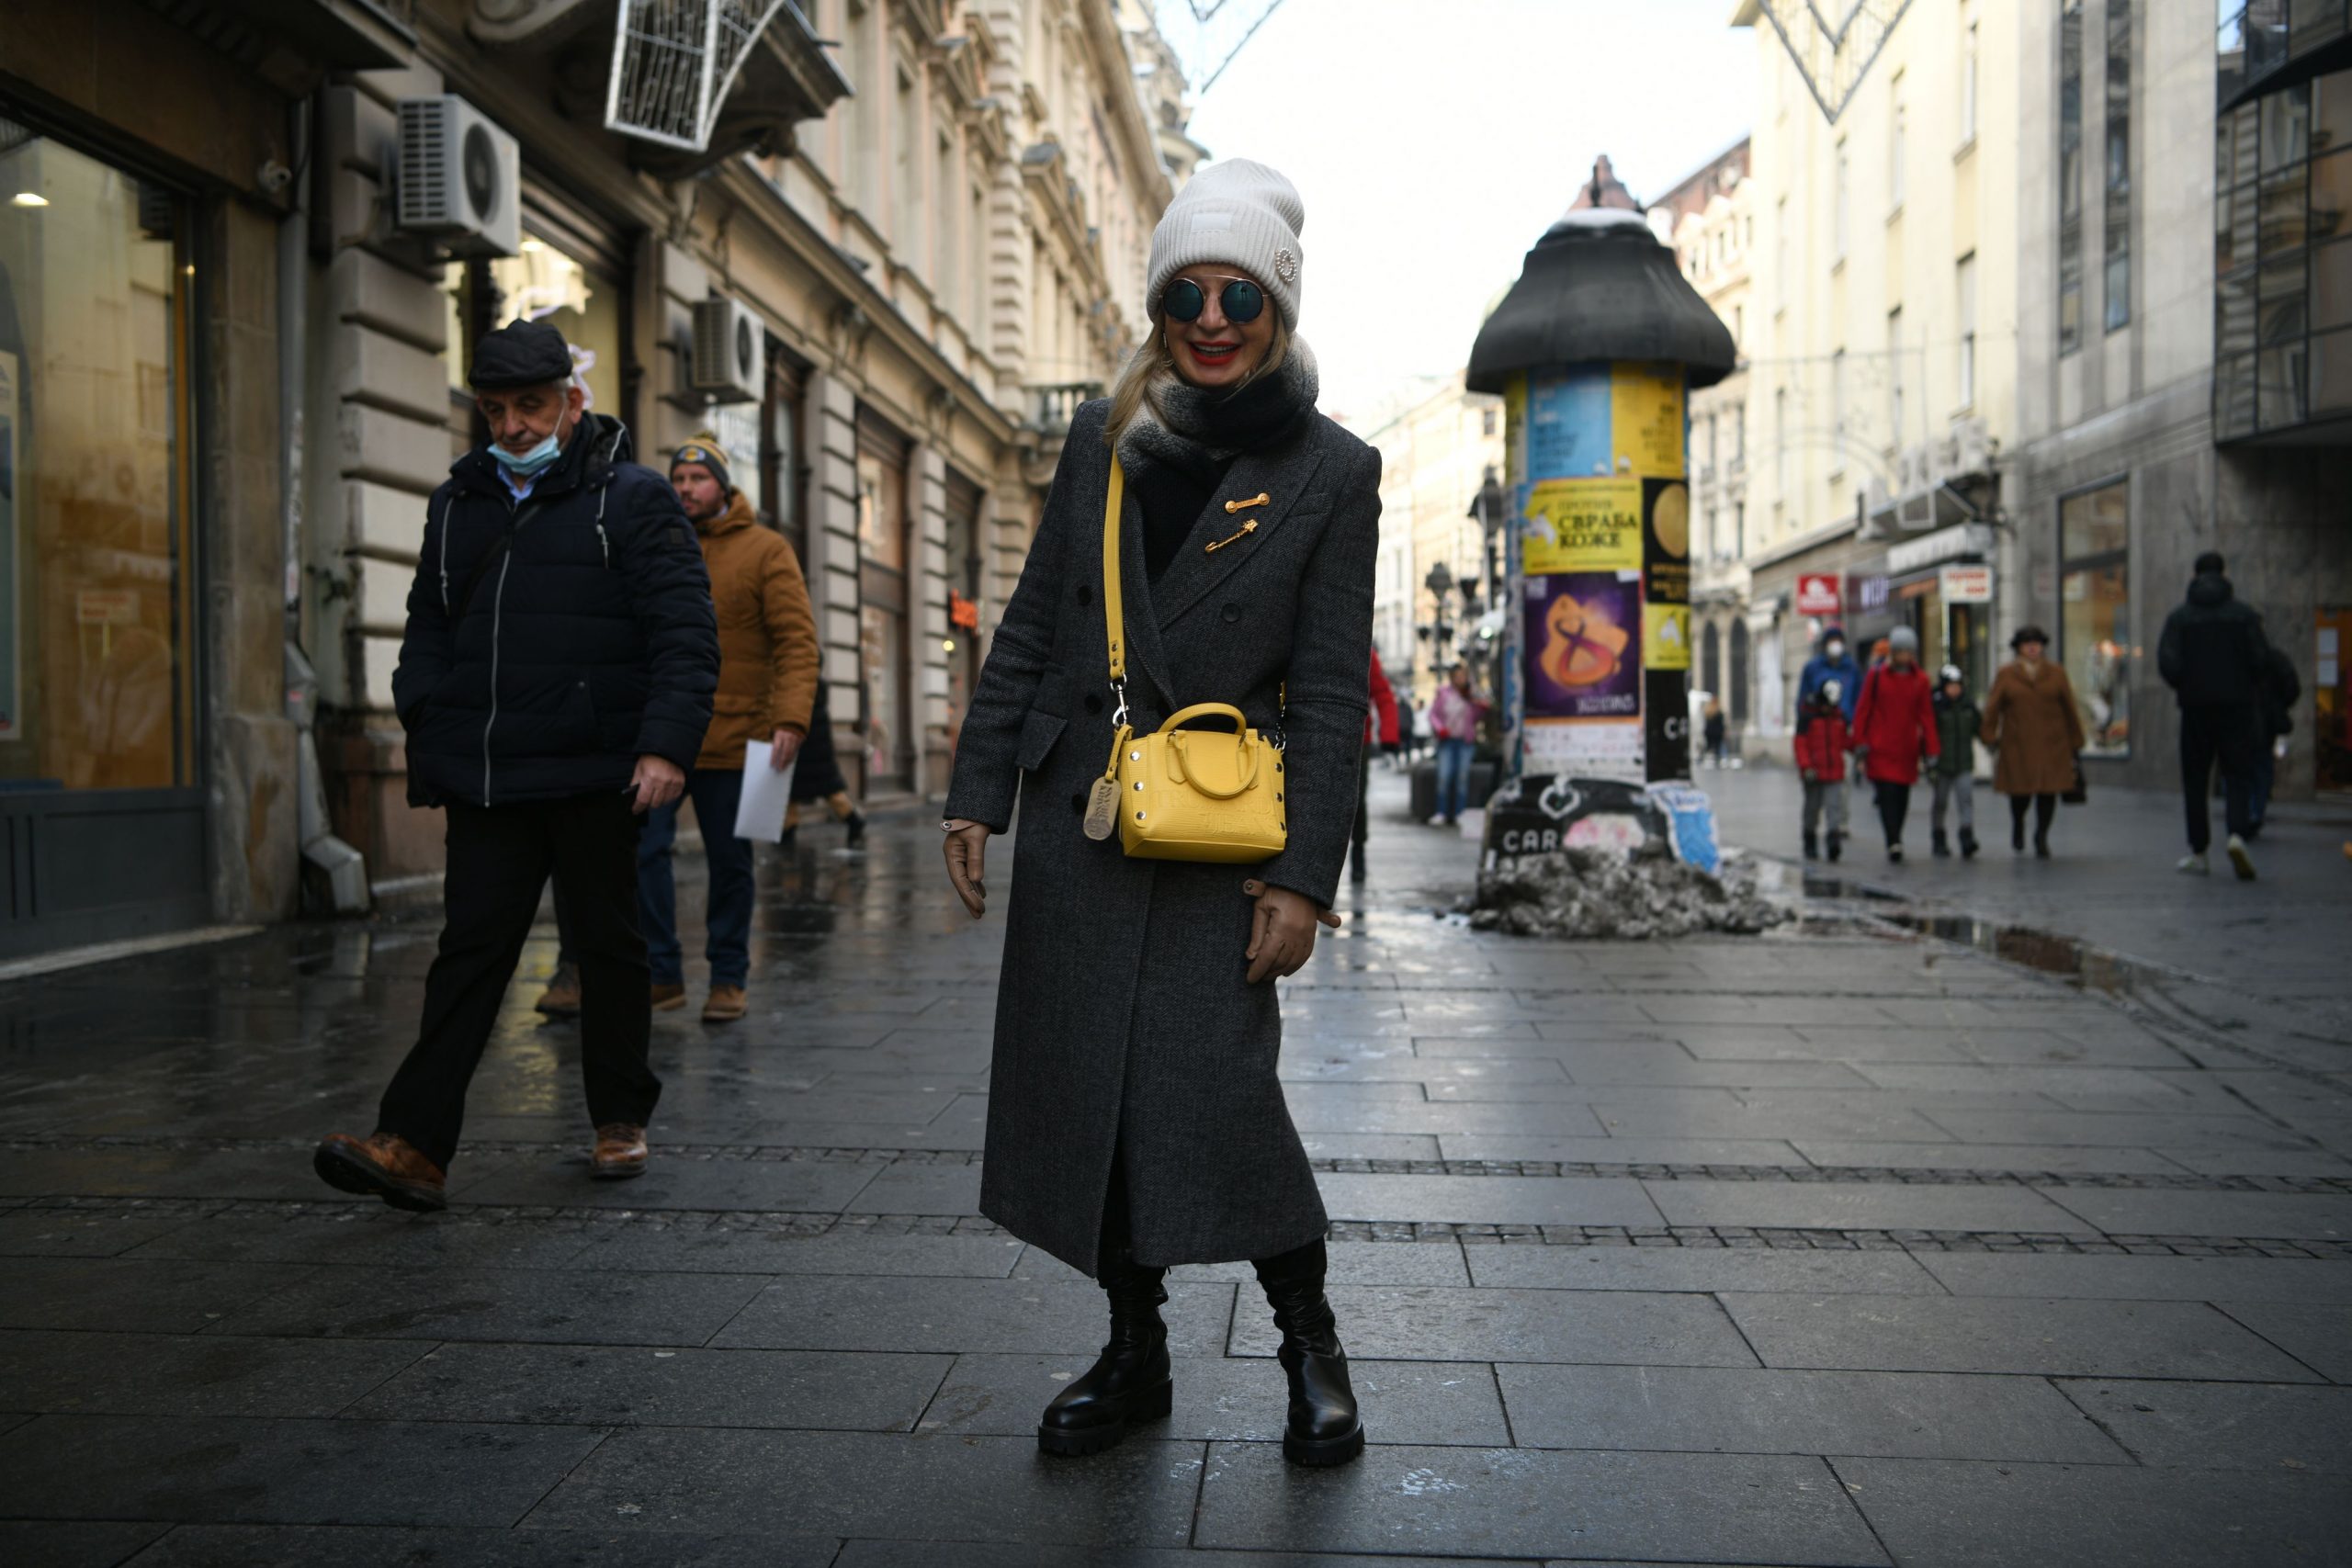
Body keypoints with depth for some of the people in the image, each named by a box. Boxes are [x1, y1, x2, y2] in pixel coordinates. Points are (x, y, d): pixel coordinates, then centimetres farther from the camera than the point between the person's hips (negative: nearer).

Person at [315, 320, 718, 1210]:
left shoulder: (631, 499, -1)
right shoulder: (457, 505, 16)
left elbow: (685, 634, -7)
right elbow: (427, 631, 23)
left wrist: (667, 745, -18)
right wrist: (426, 738, 12)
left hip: (596, 777, -4)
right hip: (484, 778, 4)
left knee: (607, 944, 8)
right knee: (471, 951, 1)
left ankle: (620, 1120, 23)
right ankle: (414, 1145, -1)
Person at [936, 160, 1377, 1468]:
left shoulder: (1332, 472, -1)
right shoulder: (1106, 437, 9)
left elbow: (1333, 693, -4)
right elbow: (1033, 624, 11)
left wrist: (1304, 873, -10)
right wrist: (979, 791, 7)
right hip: (1078, 821, 4)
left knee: (1217, 1090, -9)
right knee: (1087, 1090, 8)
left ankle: (1311, 1344, 17)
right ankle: (1135, 1354, 26)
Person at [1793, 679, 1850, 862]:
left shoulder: (1839, 715, 8)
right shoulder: (1807, 715, -5)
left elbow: (1843, 741, 18)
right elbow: (1800, 744, -8)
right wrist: (1806, 767, -17)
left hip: (1835, 772, 3)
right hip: (1814, 772, -2)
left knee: (1835, 805, -11)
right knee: (1812, 808, 8)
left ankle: (1835, 839, -18)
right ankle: (1810, 845, 21)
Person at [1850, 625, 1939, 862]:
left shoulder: (1920, 679, 6)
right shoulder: (1876, 675, 0)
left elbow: (1926, 716, 6)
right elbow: (1863, 710, 2)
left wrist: (1931, 751, 2)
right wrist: (1860, 742, -3)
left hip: (1907, 751, 3)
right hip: (1880, 749, -3)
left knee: (1902, 797, 7)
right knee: (1887, 795, -13)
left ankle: (1894, 841, 20)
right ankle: (1894, 843, -17)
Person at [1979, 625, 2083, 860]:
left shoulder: (2056, 673, 8)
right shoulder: (2006, 674, 4)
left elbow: (2070, 708, 10)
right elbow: (1992, 707, 0)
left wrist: (2075, 742, 10)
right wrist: (1989, 736, -9)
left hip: (2051, 744, 1)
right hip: (2017, 745, -1)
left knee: (2048, 790, -4)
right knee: (2020, 791, -1)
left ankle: (2041, 838, 11)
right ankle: (2017, 825, 31)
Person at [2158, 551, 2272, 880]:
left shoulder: (2180, 615, 0)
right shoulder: (2243, 612, -1)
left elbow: (2167, 662, -11)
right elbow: (2261, 657, -8)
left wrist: (2183, 687, 7)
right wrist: (2246, 684, 10)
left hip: (2196, 706, 0)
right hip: (2238, 705, 0)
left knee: (2195, 780, 8)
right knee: (2239, 775, 3)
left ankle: (2198, 852, 9)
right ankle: (2237, 834, -22)